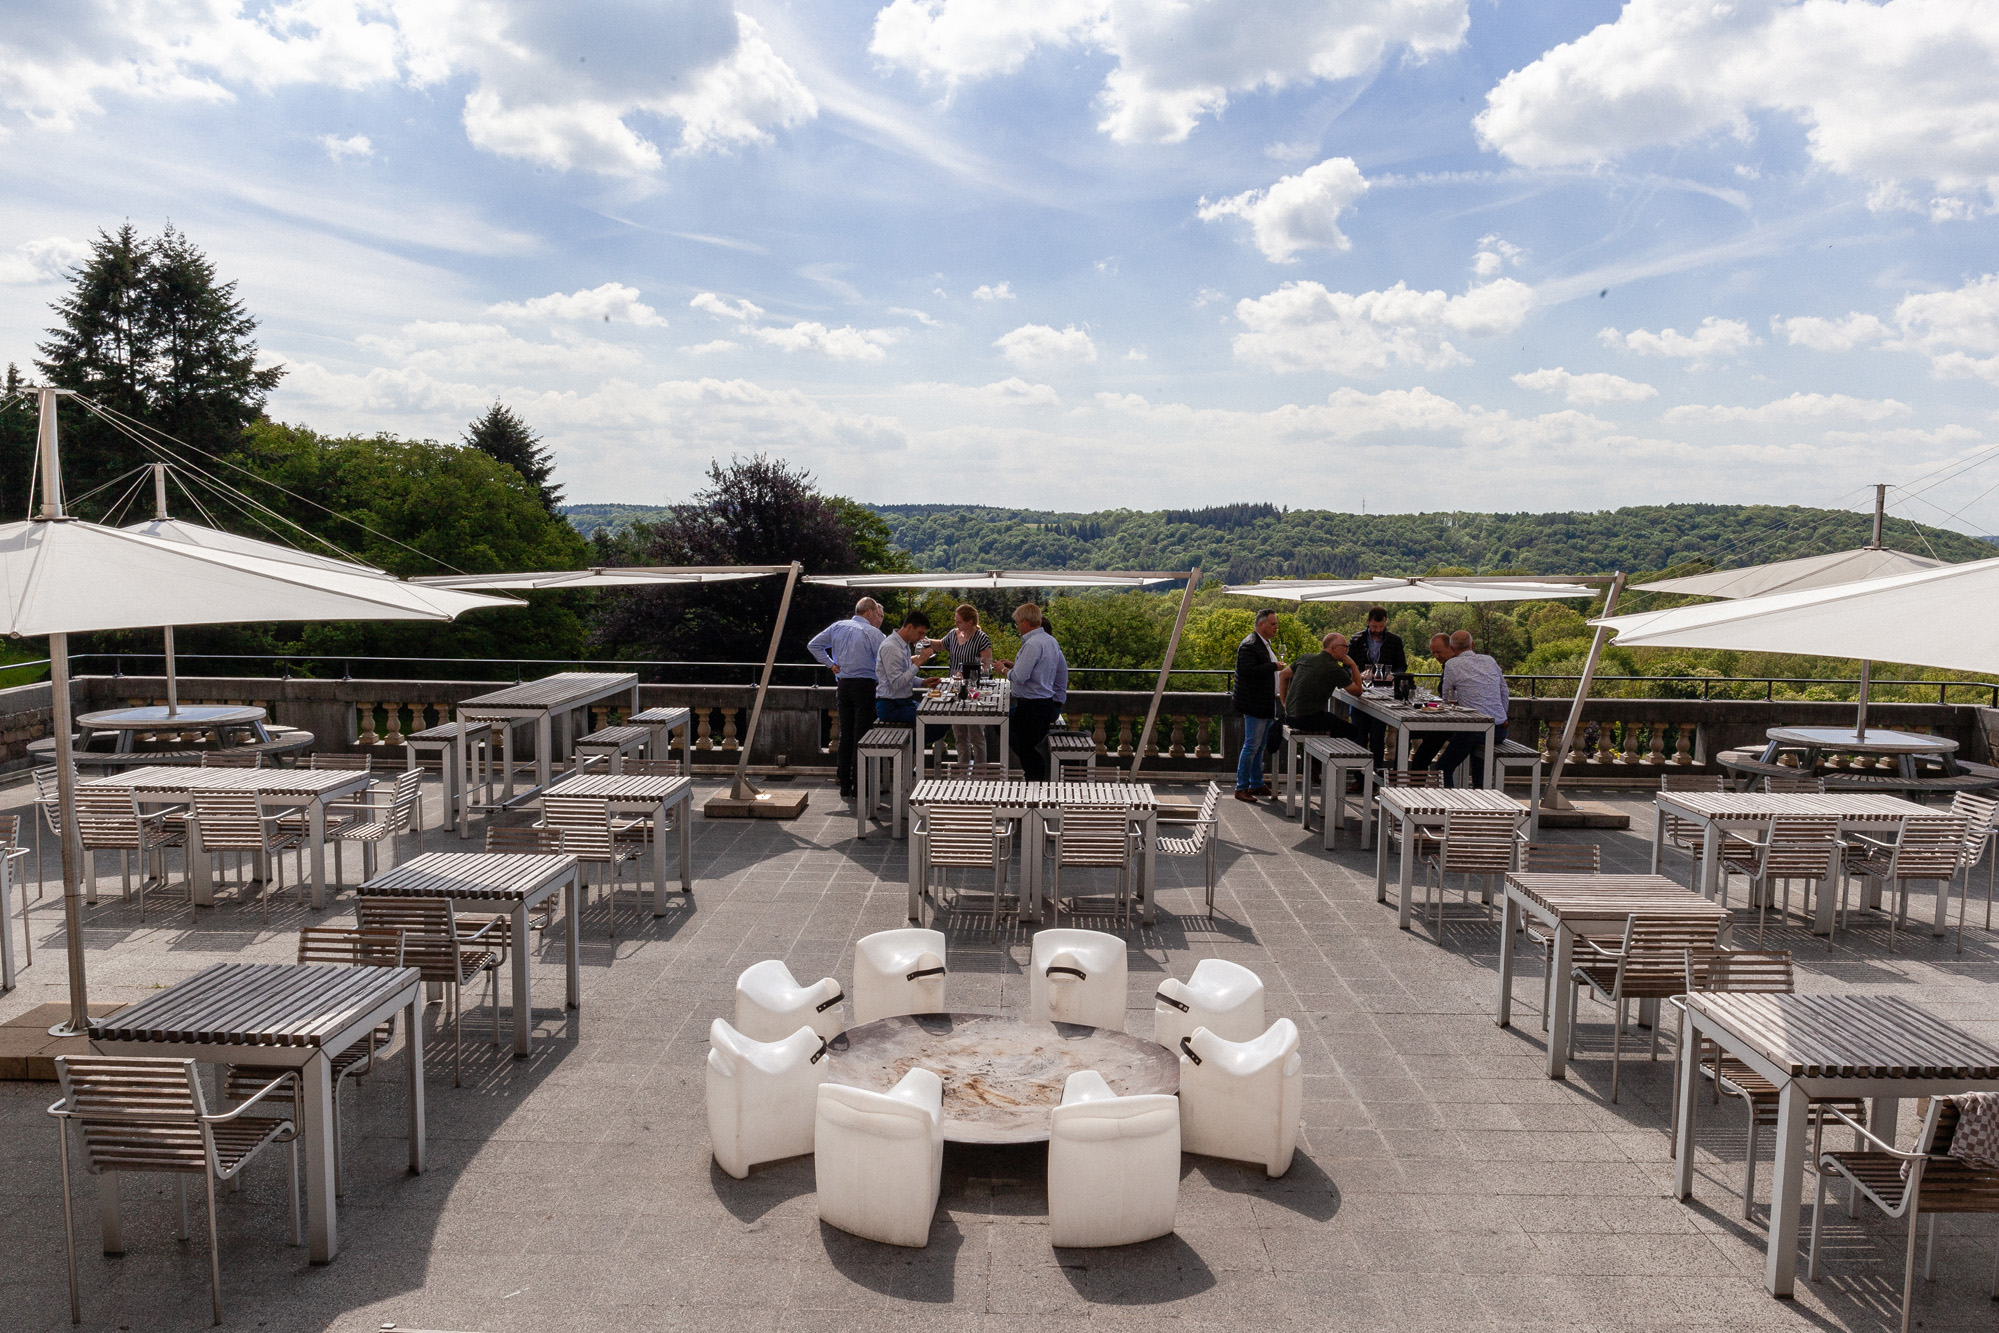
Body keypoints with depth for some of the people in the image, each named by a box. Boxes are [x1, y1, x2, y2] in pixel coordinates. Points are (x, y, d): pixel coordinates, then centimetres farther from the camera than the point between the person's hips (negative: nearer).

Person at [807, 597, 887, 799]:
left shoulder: (837, 627, 11)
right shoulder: (872, 632, -6)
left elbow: (813, 645, 17)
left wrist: (831, 664, 13)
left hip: (843, 684, 5)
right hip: (864, 684, -5)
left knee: (845, 734, 10)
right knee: (860, 735, -3)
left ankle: (844, 785, 13)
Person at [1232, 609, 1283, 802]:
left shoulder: (1264, 643, 16)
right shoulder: (1249, 645, -17)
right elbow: (1249, 671, -28)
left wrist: (1278, 668, 9)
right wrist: (1274, 666, -22)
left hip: (1266, 704, 10)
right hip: (1255, 704, -10)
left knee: (1260, 746, 16)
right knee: (1251, 746, -6)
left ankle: (1257, 784, 25)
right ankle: (1241, 788, 1)